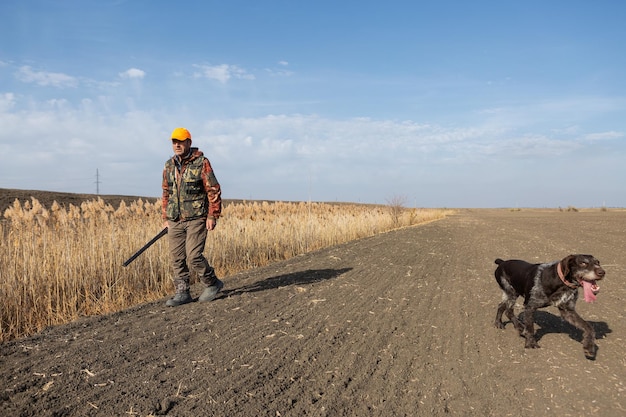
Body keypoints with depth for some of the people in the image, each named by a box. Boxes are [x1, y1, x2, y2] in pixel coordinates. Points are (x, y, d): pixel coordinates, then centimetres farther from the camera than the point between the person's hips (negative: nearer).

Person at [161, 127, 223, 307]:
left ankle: (213, 283, 12)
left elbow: (214, 190, -8)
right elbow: (166, 193, 19)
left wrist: (213, 216, -12)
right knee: (177, 258, 5)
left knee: (193, 256, -10)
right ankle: (182, 293, 15)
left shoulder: (201, 162, -6)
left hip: (196, 219, -6)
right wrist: (166, 217, 16)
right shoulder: (169, 165, 11)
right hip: (175, 221, 6)